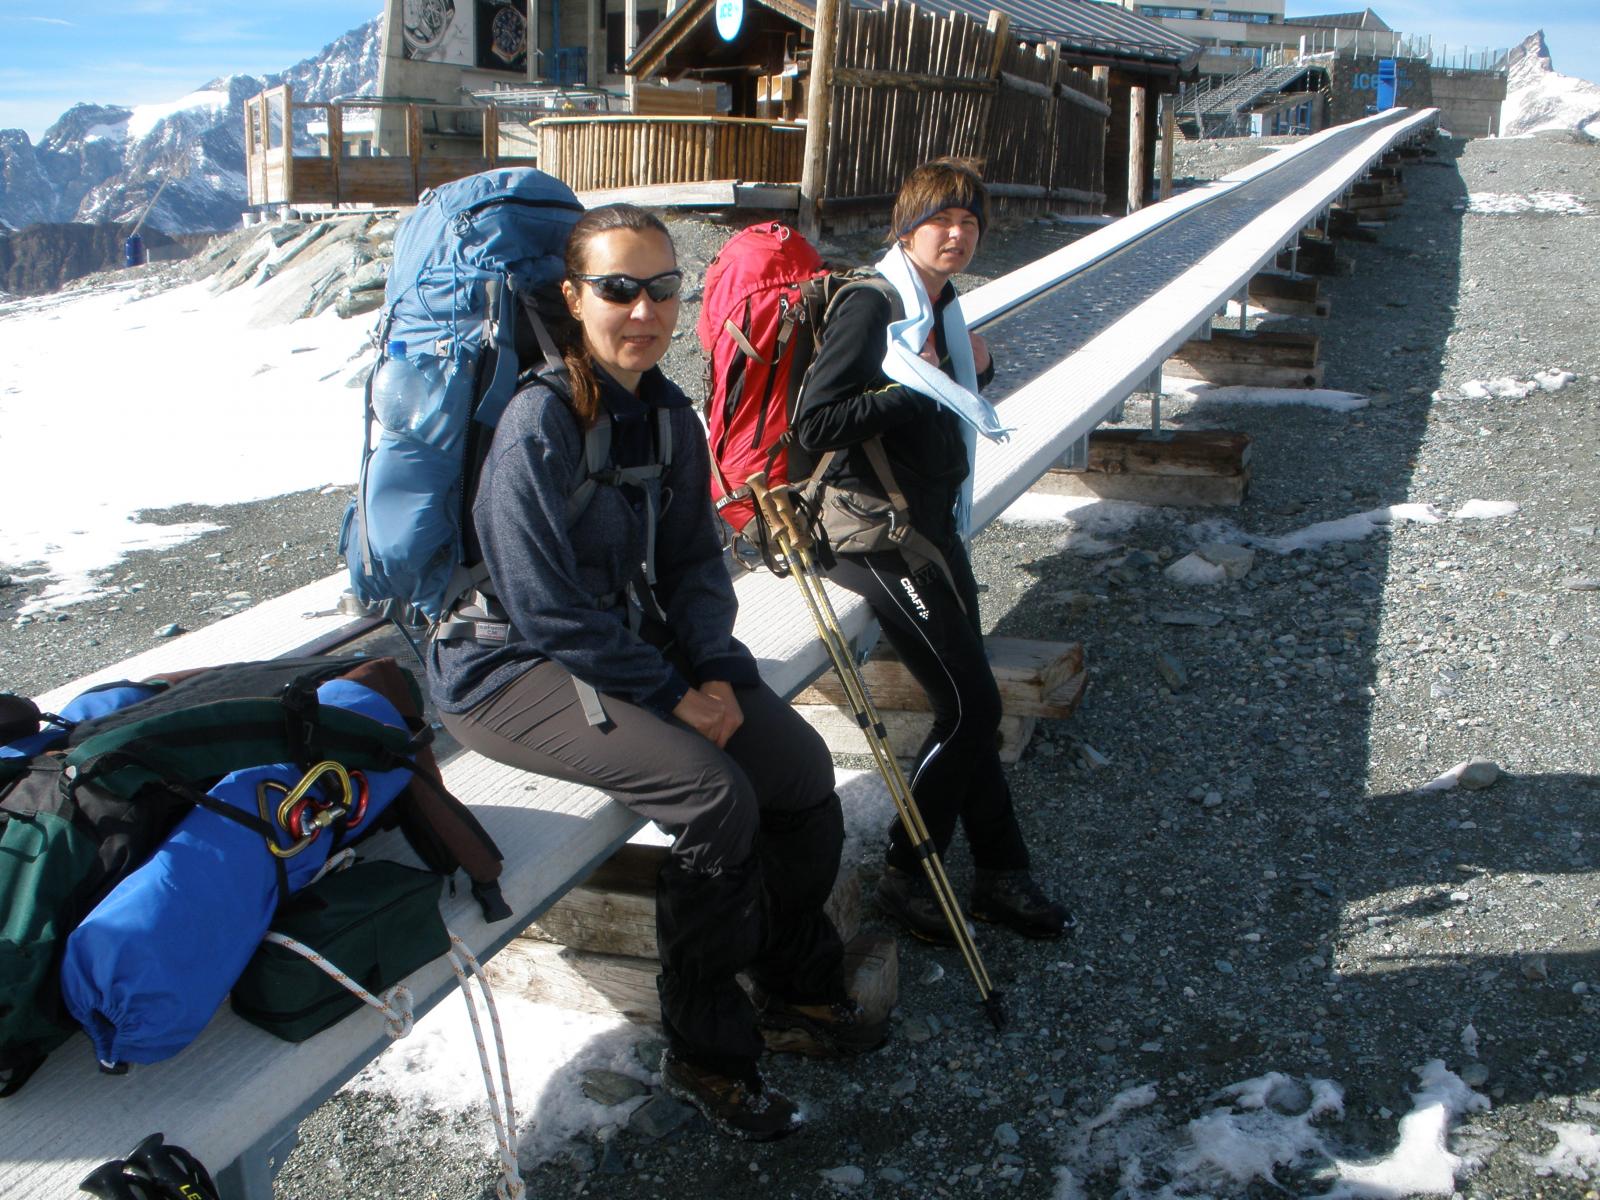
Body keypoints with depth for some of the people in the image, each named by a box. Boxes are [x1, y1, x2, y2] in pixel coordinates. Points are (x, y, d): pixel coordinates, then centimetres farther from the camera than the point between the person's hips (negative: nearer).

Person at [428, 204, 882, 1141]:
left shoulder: (668, 413, 3)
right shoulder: (538, 423, -21)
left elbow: (695, 560, 9)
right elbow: (548, 611, -22)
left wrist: (719, 669, -8)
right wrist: (673, 693, -18)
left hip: (629, 639, 8)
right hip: (510, 666, -8)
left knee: (801, 766, -7)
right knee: (716, 794, -26)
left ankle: (798, 995, 16)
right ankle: (706, 1056, -6)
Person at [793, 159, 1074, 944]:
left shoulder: (942, 304, 13)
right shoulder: (872, 304, -13)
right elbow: (816, 424, -21)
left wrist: (974, 368, 6)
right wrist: (915, 386, -22)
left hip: (931, 520, 9)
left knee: (968, 704, 8)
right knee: (969, 707, -10)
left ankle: (999, 873, 18)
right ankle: (904, 878, 6)